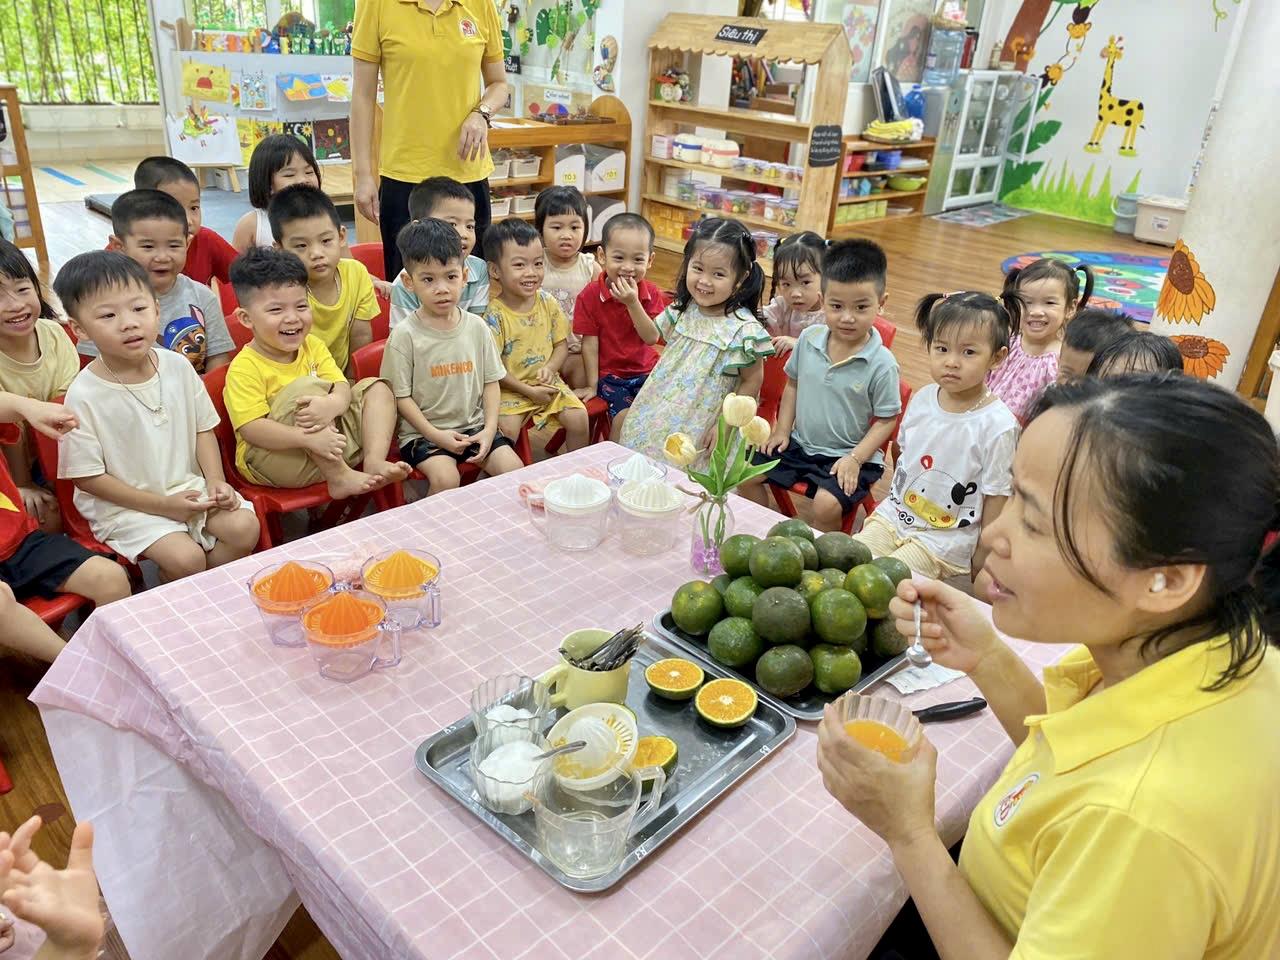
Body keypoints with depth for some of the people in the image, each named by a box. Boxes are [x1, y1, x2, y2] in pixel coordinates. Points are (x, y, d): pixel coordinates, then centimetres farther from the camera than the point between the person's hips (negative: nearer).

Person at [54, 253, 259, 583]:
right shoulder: (84, 395, -16)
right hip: (122, 504, -5)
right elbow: (86, 477, -12)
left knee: (244, 526, -14)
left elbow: (203, 428, 8)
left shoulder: (178, 366, -2)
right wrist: (162, 505, -15)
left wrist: (216, 481, -7)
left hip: (187, 486, 5)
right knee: (186, 557, -23)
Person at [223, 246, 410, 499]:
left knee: (376, 388, 3)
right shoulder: (244, 367, -15)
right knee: (304, 387, -29)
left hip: (328, 446, 7)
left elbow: (342, 388, -5)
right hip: (270, 462, -7)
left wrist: (332, 404, -31)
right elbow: (250, 429, -24)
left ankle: (374, 461, -19)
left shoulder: (312, 346, 6)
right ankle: (338, 477, -25)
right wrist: (308, 438, -37)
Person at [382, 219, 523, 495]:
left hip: (474, 425, 4)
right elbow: (401, 396, -7)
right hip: (424, 431, -4)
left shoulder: (477, 327, 2)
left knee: (514, 469, -12)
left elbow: (491, 382, 6)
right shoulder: (405, 335, -9)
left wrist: (489, 429, -6)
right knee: (446, 479, -28)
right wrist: (435, 435, -15)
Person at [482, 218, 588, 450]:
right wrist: (528, 390, -15)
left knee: (578, 417, -11)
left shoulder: (548, 303, 0)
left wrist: (550, 368, -13)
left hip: (547, 384, 4)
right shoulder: (495, 315, -15)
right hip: (511, 388, -4)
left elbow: (561, 344, 7)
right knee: (507, 428, -27)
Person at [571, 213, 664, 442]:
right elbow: (590, 342, -6)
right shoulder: (590, 295, -10)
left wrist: (633, 303, -24)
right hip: (609, 374, -3)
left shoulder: (652, 294, -2)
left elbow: (652, 338, -13)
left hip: (645, 371, 3)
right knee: (625, 415, -23)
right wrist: (592, 385, -4)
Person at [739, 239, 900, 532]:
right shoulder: (809, 339, -3)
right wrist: (782, 429, 5)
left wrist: (855, 459, -18)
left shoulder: (881, 363, -17)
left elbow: (886, 420, -9)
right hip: (800, 443, 5)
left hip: (846, 455, -5)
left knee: (827, 505, -27)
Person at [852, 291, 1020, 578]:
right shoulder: (922, 398, -1)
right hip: (894, 514, 6)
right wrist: (890, 505, 14)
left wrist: (978, 564, -6)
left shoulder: (998, 425, -18)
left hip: (943, 540, -5)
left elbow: (995, 502, -11)